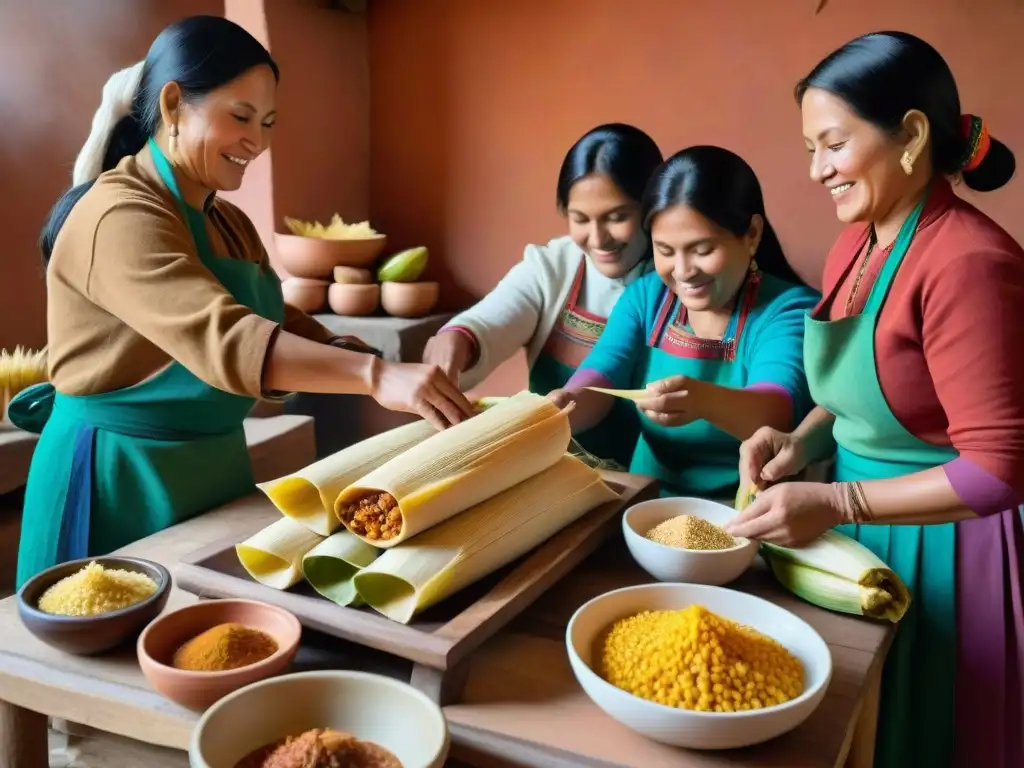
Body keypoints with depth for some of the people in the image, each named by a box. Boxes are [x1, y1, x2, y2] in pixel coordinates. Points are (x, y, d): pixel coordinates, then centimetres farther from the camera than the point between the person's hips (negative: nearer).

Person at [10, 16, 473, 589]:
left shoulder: (229, 223, 10)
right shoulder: (119, 216, -20)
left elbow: (279, 326, 5)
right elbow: (223, 339, -34)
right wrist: (376, 375, -44)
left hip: (215, 470, 9)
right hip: (121, 483, -8)